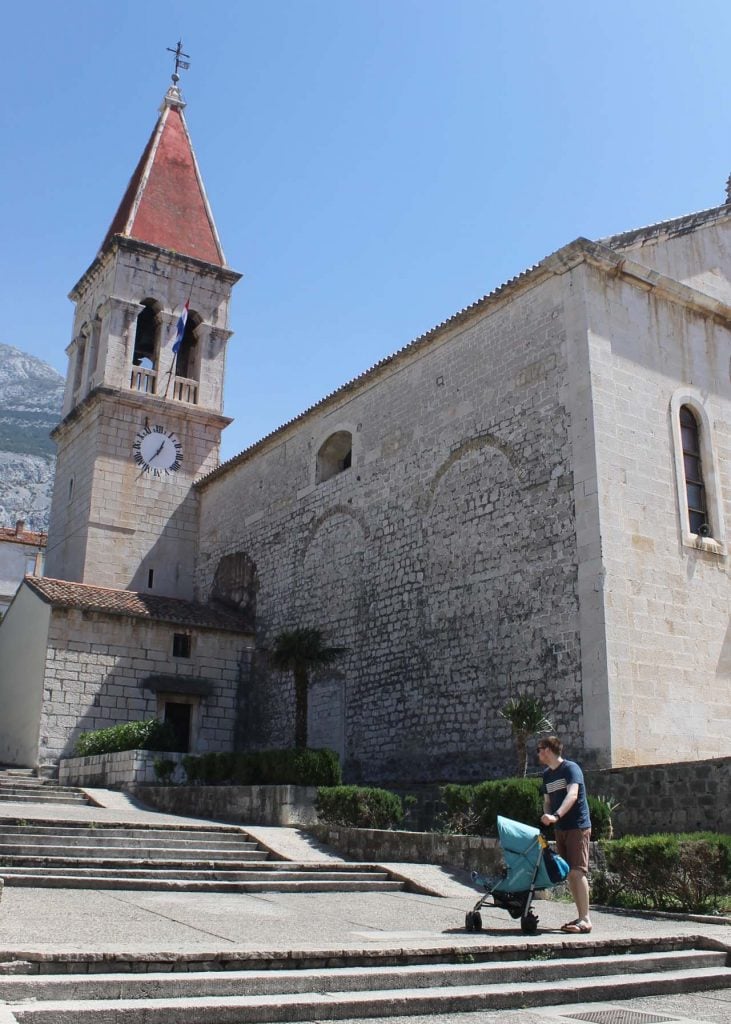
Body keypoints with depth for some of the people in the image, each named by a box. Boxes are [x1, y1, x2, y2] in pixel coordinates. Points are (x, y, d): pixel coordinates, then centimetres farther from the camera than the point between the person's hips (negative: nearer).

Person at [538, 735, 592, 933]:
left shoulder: (571, 768, -11)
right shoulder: (547, 774, 13)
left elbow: (572, 795, -26)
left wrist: (556, 816, -38)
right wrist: (546, 818, -4)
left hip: (578, 827, -8)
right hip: (560, 828, 8)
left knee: (577, 871, -12)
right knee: (568, 873, 7)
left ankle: (585, 920, -9)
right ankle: (581, 916, 14)